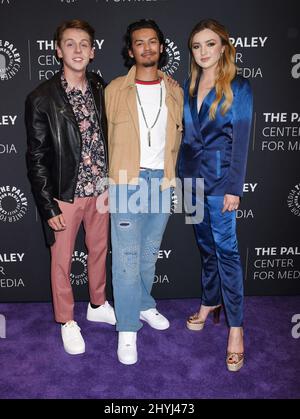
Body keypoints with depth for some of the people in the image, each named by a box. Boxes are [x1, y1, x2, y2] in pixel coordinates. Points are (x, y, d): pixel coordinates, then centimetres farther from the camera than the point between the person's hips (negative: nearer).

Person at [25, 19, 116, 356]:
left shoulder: (101, 90, 2)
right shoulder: (41, 99, -12)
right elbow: (36, 159, -10)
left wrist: (113, 183, 8)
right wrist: (48, 207, -12)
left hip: (100, 189, 5)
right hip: (65, 195, -4)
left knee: (99, 251, 19)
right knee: (62, 261, 10)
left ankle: (98, 305, 43)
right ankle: (67, 321, 32)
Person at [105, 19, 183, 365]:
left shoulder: (174, 92, 8)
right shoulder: (115, 90, -1)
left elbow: (177, 138, 14)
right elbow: (104, 139, 1)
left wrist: (171, 174, 9)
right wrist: (105, 182, -2)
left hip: (162, 180, 4)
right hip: (126, 181, -3)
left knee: (150, 251, 16)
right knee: (127, 256, -2)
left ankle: (144, 305, 36)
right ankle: (127, 329, 10)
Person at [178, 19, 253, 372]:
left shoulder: (238, 88, -4)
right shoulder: (188, 87, 10)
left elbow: (241, 141, -8)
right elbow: (185, 134, 11)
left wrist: (234, 188, -12)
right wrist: (182, 175, 8)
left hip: (220, 176, -5)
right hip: (192, 175, 5)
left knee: (225, 247, -5)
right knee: (205, 244, 15)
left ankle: (236, 326, 5)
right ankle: (210, 301, 32)